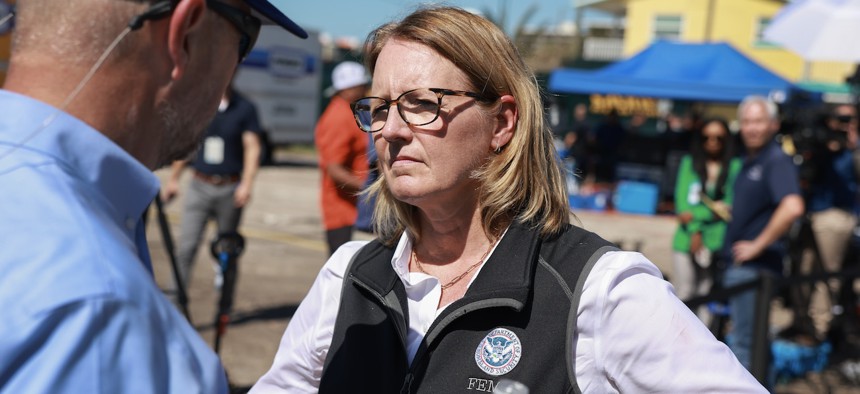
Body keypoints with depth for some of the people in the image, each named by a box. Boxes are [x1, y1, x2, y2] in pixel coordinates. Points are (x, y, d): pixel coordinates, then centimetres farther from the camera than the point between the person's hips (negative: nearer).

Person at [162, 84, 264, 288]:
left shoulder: (245, 108, 0)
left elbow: (252, 147, -4)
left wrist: (247, 184, -15)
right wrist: (173, 178, 14)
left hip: (230, 189, -1)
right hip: (200, 185, 1)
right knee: (187, 246, -8)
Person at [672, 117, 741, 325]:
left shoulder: (735, 167, 3)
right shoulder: (689, 162, 10)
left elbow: (729, 206, -4)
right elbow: (682, 199, 2)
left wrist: (696, 215, -12)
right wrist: (694, 230, -10)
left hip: (717, 241, -2)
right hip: (686, 238, 2)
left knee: (707, 296, -2)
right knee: (683, 294, 2)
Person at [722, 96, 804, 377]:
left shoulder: (777, 161, -15)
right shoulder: (747, 161, 14)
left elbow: (793, 207, -31)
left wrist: (757, 245, -23)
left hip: (755, 267, -10)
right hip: (737, 265, 10)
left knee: (743, 342, -4)